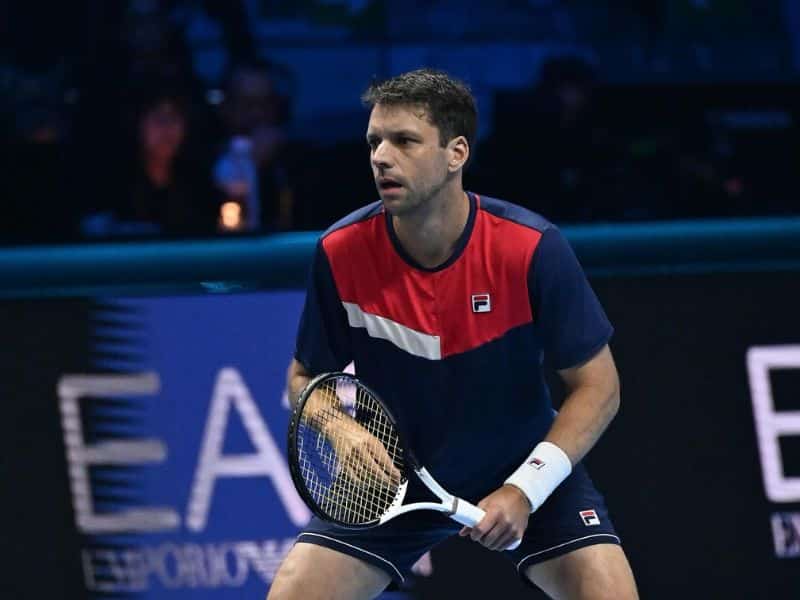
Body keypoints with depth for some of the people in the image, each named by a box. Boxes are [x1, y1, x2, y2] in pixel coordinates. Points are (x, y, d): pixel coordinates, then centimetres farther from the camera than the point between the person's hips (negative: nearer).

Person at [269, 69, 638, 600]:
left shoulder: (533, 249, -23)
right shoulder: (341, 252, -17)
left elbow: (597, 385, -14)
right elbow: (307, 375, 0)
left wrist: (525, 490, -22)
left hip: (525, 472, -1)